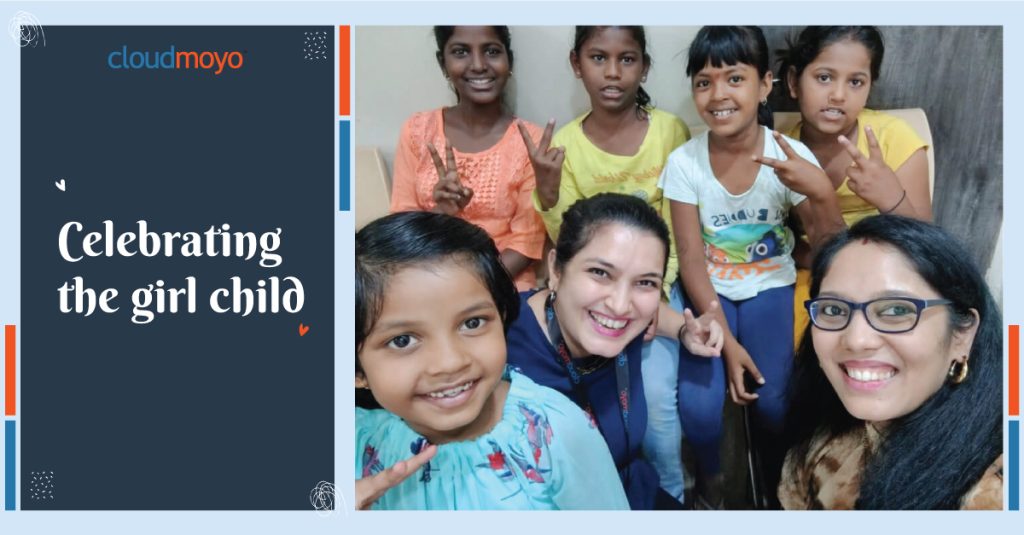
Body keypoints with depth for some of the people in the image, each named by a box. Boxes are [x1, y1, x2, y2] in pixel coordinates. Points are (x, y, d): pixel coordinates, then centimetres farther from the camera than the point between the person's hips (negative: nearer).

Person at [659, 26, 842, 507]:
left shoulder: (791, 158, -14)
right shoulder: (684, 163, -14)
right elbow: (691, 258, -11)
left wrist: (823, 194, -34)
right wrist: (727, 342, -16)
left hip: (769, 287, 0)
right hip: (710, 290, 0)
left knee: (772, 399, -20)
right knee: (698, 405, -20)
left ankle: (778, 485, 13)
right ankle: (710, 477, 15)